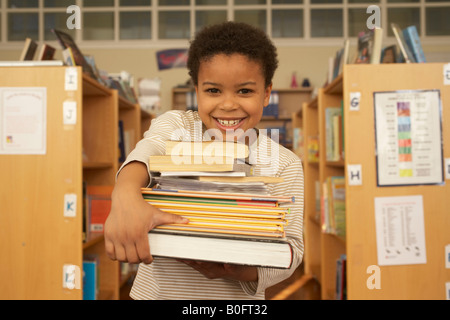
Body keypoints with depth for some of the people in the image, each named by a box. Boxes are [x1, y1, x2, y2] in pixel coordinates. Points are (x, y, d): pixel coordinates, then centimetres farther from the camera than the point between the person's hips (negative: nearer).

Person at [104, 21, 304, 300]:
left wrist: (242, 271, -31)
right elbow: (146, 153, -27)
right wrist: (127, 200, -48)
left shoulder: (284, 164, -9)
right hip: (159, 290, 1)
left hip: (237, 294, 0)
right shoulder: (174, 125, -7)